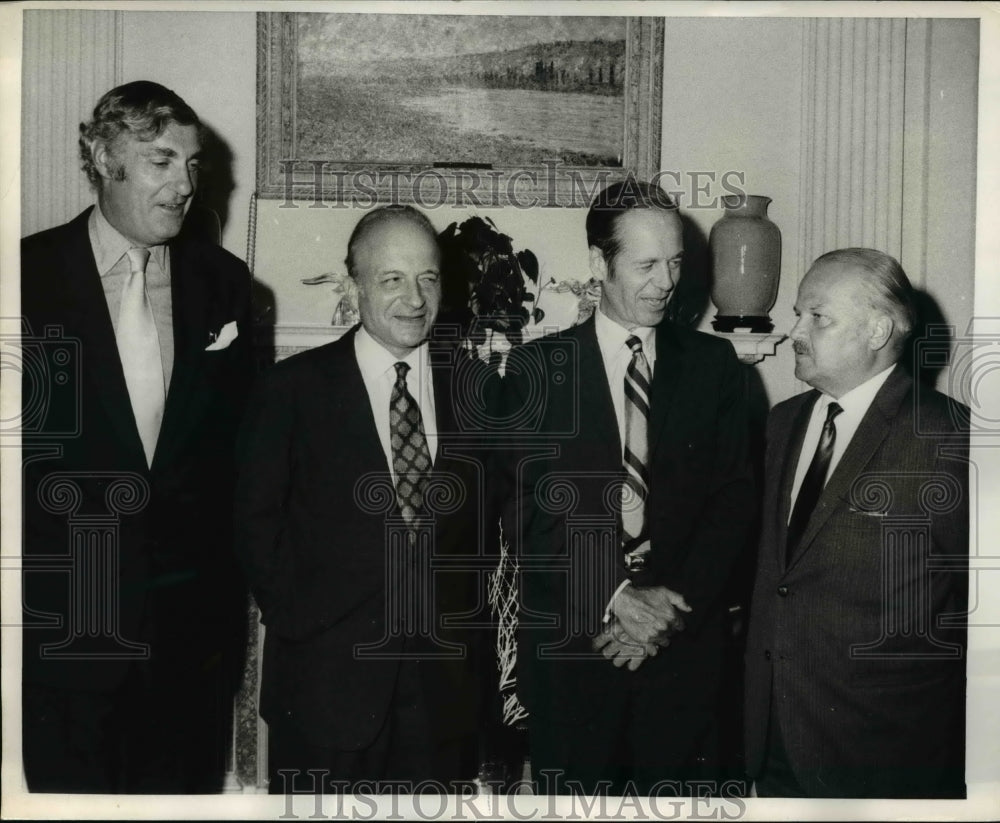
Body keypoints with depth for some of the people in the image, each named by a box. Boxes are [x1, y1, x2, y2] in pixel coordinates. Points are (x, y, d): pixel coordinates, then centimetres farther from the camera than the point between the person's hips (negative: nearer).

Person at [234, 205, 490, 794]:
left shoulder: (473, 384, 4)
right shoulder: (294, 388, -3)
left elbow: (490, 516, 9)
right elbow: (258, 519, 0)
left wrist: (472, 623, 3)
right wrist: (295, 620, -4)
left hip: (445, 680, 2)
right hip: (326, 674, -2)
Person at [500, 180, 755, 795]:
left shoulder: (713, 364, 6)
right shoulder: (538, 368, 1)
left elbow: (734, 499, 2)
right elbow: (527, 509, -5)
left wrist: (673, 604, -10)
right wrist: (614, 600, -13)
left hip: (684, 647, 1)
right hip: (570, 649, -1)